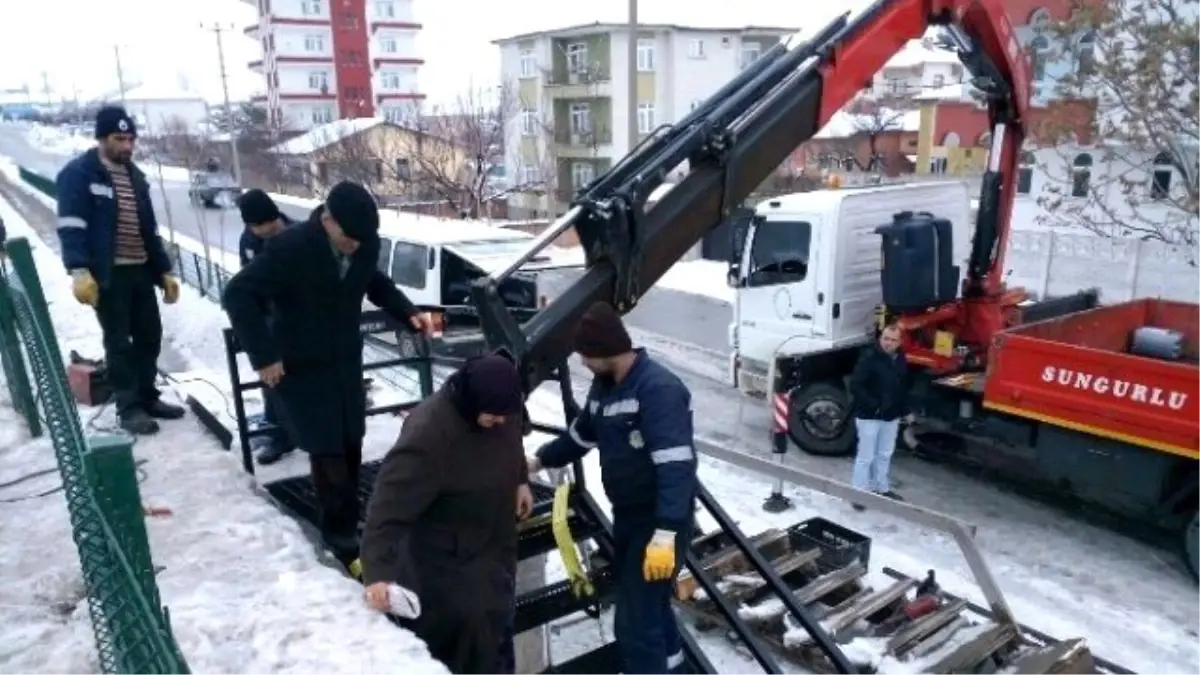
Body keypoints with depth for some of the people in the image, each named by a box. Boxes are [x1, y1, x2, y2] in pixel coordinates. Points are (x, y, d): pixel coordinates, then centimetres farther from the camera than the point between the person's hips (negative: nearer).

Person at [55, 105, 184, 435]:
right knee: (119, 341, -1)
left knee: (149, 336, 11)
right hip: (107, 274, -7)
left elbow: (150, 228, 20)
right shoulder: (79, 174, -6)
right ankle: (129, 407, 8)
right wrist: (79, 271, -27)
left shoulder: (135, 175, 17)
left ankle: (147, 397, 24)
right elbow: (71, 227, -15)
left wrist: (165, 270, 16)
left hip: (141, 271, 7)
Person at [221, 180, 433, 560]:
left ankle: (345, 522, 29)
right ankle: (341, 533, 10)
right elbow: (239, 295, -19)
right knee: (327, 452, -4)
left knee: (350, 446, 11)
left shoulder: (366, 245, -8)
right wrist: (263, 356, -21)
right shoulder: (289, 248, -24)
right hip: (302, 368, -5)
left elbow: (375, 283, 13)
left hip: (347, 361, 5)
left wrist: (408, 313, -4)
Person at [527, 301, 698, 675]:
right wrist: (539, 460, 24)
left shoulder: (659, 388, -24)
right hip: (627, 515, 9)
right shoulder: (604, 386, 5)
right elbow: (580, 435, 23)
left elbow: (676, 467, -31)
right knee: (649, 603, 26)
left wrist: (665, 534, -35)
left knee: (635, 621, -5)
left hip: (661, 522, -9)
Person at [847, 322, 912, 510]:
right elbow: (855, 386, -22)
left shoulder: (901, 359, 5)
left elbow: (904, 387, 17)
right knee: (866, 456, -1)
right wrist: (873, 405, -25)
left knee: (885, 455, 19)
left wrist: (905, 410, 14)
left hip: (891, 416, 7)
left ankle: (883, 489, 33)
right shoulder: (869, 357, -18)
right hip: (869, 416, -7)